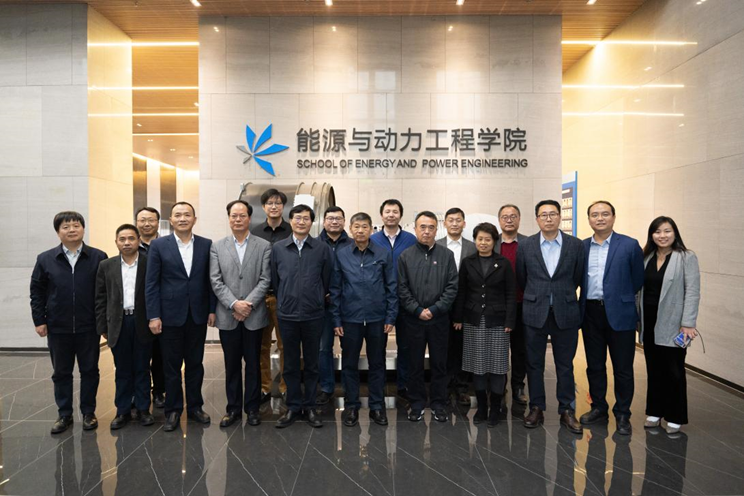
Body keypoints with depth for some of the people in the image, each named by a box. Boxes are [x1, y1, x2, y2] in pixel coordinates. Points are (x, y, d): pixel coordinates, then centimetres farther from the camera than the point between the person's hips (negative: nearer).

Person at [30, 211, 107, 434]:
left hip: (89, 327, -2)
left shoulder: (98, 257, -4)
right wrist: (39, 320, 1)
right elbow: (37, 292, 6)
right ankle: (64, 414, 28)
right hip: (58, 328, 2)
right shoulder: (45, 259, 2)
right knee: (61, 373, 13)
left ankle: (88, 413, 24)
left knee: (90, 371, 9)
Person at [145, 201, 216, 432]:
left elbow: (211, 280, 5)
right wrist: (154, 316, -8)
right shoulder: (158, 245, -2)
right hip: (170, 315, -1)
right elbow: (151, 283, -3)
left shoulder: (206, 245, 2)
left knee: (195, 363, 12)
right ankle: (173, 410, 22)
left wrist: (212, 309, 0)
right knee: (171, 366, 8)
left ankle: (195, 406, 26)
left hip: (198, 315, 2)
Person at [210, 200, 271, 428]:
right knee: (231, 364, 11)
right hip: (227, 316, 1)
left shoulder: (264, 246, 1)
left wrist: (248, 304, -13)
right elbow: (216, 281, -1)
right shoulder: (217, 247, 5)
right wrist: (234, 304, -13)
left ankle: (252, 408, 22)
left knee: (253, 364, 8)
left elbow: (265, 280, -5)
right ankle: (233, 408, 23)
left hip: (254, 315, -1)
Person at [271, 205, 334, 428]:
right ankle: (293, 407, 24)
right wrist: (285, 301, 12)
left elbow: (327, 280, 4)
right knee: (291, 364, 11)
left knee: (312, 363, 10)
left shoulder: (322, 248, -3)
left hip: (314, 315, -1)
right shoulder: (278, 248, 1)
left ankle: (309, 406, 24)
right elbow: (274, 280, 8)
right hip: (287, 315, 1)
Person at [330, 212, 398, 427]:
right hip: (350, 318, 0)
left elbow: (392, 287, 2)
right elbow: (335, 289, 2)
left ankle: (377, 406, 24)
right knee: (350, 364, 10)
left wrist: (391, 317, -3)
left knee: (377, 363, 10)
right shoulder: (341, 254, 0)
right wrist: (336, 319, -1)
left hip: (377, 318, 0)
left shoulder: (384, 254, 0)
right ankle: (351, 406, 24)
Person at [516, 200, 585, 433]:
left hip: (565, 313, 0)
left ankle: (567, 411, 23)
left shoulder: (576, 245, -1)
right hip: (534, 313, 0)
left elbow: (578, 277, 8)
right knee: (534, 364, 9)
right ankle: (536, 408, 23)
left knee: (565, 365, 10)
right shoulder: (525, 246, -1)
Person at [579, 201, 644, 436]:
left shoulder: (630, 245, -4)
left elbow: (637, 280, 1)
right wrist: (582, 306, 3)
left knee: (623, 369, 7)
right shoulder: (581, 247, 6)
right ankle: (598, 408, 28)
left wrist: (621, 299, 6)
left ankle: (622, 414, 22)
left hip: (619, 314, -3)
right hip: (591, 313, 3)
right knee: (594, 366, 13)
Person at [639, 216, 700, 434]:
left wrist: (688, 323, -16)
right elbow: (639, 288, 9)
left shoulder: (686, 258, -5)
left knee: (674, 371, 5)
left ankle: (675, 417, 19)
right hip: (649, 323, 4)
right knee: (654, 370, 12)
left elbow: (692, 292, -10)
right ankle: (655, 412, 24)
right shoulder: (646, 258, 8)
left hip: (672, 324, -4)